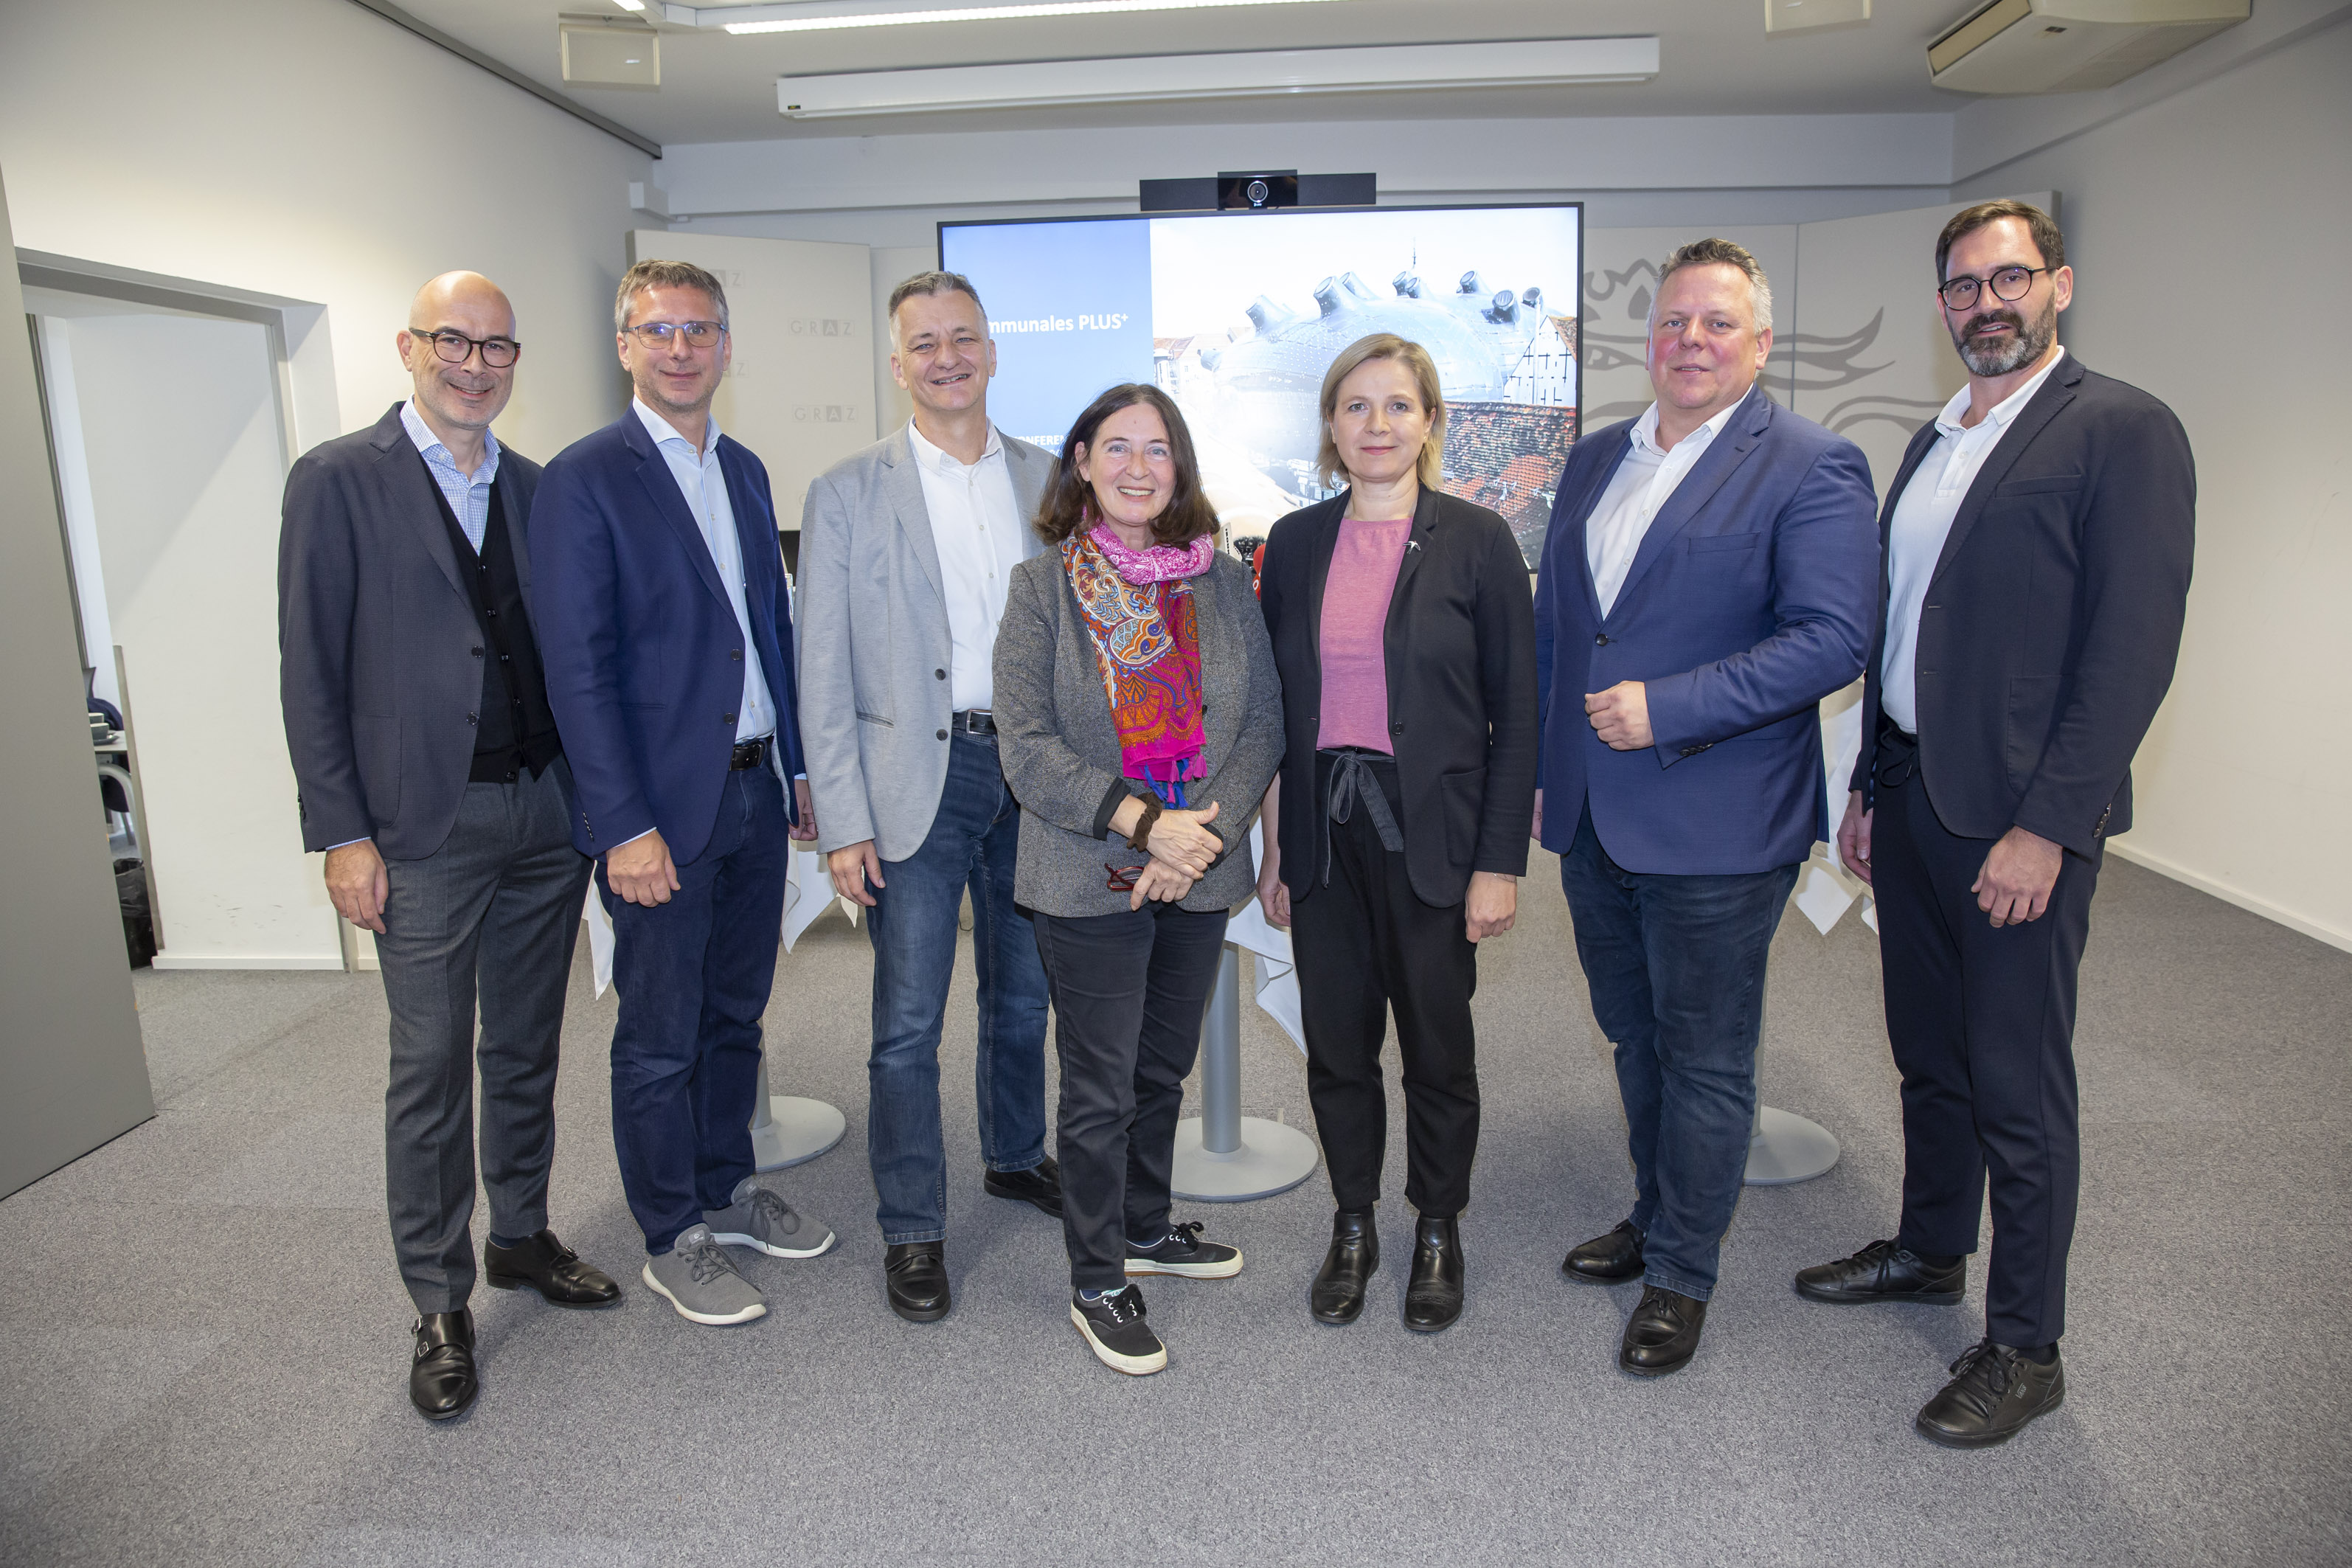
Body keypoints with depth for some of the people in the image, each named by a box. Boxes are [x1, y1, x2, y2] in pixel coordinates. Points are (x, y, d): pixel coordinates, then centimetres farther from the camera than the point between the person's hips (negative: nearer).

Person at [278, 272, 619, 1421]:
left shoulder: (536, 489, 10)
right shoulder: (337, 480, -3)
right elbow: (311, 668, -5)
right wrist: (341, 832, -10)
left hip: (547, 811, 4)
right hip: (426, 825, -4)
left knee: (527, 1047, 15)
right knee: (431, 1067, 3)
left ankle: (522, 1237, 33)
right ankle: (441, 1305, 18)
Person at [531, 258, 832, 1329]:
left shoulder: (744, 471, 12)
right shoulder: (585, 479, -9)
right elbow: (577, 667, -14)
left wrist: (799, 766, 11)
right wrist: (628, 825, -18)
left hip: (755, 793, 7)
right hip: (661, 806, -6)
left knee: (734, 1013, 18)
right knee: (660, 1038, 7)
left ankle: (726, 1190, 36)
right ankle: (673, 1240, 24)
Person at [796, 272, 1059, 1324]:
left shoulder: (1049, 481, 6)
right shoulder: (847, 494, -2)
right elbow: (824, 674, -4)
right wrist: (844, 823, -9)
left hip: (1030, 769, 3)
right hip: (917, 777, -3)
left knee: (1023, 995, 18)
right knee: (908, 1022, 3)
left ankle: (1015, 1158, 41)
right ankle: (912, 1228, 19)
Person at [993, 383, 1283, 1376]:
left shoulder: (1223, 580, 5)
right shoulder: (1042, 585, -4)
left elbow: (1264, 722, 2)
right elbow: (1026, 744, -10)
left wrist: (1207, 833, -12)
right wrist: (1143, 822, -19)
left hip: (1200, 874, 4)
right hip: (1089, 880, -3)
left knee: (1164, 1069, 18)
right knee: (1100, 1089, 5)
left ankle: (1144, 1228, 40)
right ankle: (1097, 1284, 23)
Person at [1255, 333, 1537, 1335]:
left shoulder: (1477, 542, -4)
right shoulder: (1296, 543, 6)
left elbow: (1514, 716, -4)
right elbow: (1272, 705, 9)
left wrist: (1499, 863, -9)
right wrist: (1273, 848, 6)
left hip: (1428, 834, -3)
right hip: (1324, 831, 3)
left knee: (1438, 1045, 10)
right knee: (1336, 1044, 12)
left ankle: (1439, 1234, 32)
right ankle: (1353, 1228, 33)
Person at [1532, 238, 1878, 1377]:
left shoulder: (1812, 468, -8)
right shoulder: (1595, 460, 12)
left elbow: (1832, 639, -17)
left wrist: (1668, 708, -21)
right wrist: (1539, 768, 14)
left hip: (1715, 828, -6)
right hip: (1593, 819, 6)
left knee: (1705, 1062, 8)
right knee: (1635, 1041, 21)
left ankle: (1681, 1276, 26)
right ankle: (1653, 1219, 41)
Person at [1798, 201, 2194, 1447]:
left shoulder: (2122, 432, -8)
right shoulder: (1933, 442, 14)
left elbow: (2133, 645, -15)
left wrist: (2048, 827, -19)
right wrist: (1869, 786, 14)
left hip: (2021, 816, -7)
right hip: (1912, 796, 7)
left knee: (2018, 1085, 3)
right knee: (1930, 1054, 19)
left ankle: (2024, 1347, 19)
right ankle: (1930, 1251, 38)